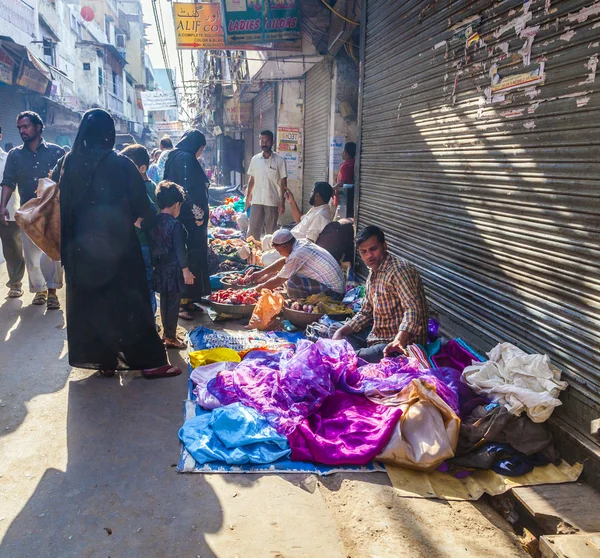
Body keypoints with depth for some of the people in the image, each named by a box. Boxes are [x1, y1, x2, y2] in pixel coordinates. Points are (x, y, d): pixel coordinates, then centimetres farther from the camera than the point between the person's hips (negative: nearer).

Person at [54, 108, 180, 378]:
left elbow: (57, 202, 4)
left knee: (86, 301, 14)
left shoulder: (67, 163, 0)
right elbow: (142, 206, -10)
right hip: (116, 243, -4)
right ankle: (149, 361, 7)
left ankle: (103, 359, 21)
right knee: (130, 300, 4)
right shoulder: (120, 164, -12)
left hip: (80, 246, 4)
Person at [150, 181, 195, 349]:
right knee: (173, 304, 2)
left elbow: (153, 246, 10)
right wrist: (186, 270, -12)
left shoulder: (155, 222, 3)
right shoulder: (175, 224, -18)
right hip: (173, 270, -7)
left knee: (165, 301, 17)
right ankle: (170, 338, 9)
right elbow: (180, 249, -18)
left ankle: (166, 333, 29)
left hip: (160, 269, 7)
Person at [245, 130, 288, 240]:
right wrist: (248, 198, 9)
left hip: (273, 202, -3)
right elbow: (252, 180, 12)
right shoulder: (255, 159, 6)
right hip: (256, 201, 3)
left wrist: (282, 202, -8)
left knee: (271, 232, 6)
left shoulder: (279, 160, -4)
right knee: (253, 230, 4)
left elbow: (283, 183, -3)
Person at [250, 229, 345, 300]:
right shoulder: (301, 243, 4)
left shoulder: (297, 255, -20)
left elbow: (278, 281, -9)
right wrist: (261, 273, 22)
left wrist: (261, 287, 8)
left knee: (293, 283, -21)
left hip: (333, 293, -9)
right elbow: (283, 261, 21)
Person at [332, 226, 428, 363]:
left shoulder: (399, 269, -18)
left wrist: (399, 341, -45)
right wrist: (341, 332, 5)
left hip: (402, 343, -10)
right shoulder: (373, 273, 14)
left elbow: (413, 309, -30)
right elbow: (365, 313, 19)